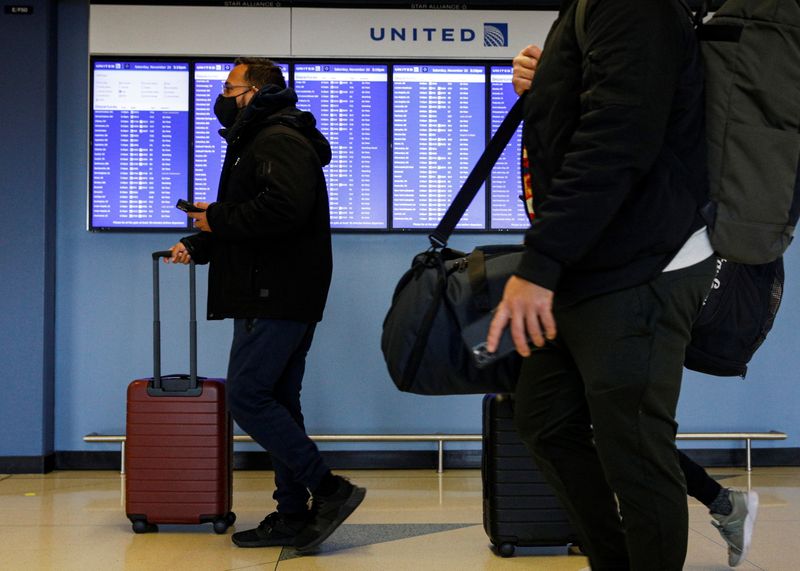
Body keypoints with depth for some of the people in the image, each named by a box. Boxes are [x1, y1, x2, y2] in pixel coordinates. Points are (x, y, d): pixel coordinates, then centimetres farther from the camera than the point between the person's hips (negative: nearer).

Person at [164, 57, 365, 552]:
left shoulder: (278, 140, -11)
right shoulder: (259, 141, 24)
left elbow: (284, 208, -28)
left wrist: (218, 218, -16)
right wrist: (197, 246, 11)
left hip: (276, 301, -11)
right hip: (274, 299, 11)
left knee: (247, 397, -12)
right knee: (278, 403, 10)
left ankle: (329, 489, -9)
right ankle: (293, 517, 15)